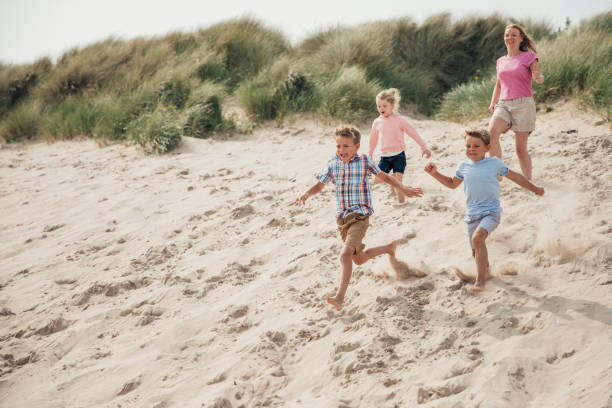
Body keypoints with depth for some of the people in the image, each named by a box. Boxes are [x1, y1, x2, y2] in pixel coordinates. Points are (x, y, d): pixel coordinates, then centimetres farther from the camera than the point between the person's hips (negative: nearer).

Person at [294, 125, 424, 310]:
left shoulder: (364, 161, -6)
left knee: (346, 254, -25)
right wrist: (306, 194, -10)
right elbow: (319, 184, 11)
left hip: (360, 216, -5)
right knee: (359, 259, 19)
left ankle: (340, 297, -25)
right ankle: (389, 248, 47)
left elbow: (384, 177, 7)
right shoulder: (333, 164, 2)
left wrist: (403, 189, -2)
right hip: (342, 217, 5)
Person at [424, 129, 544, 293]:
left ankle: (480, 280, -29)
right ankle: (485, 267, 46)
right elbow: (452, 183, 26)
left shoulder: (494, 163, -3)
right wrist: (435, 173, 13)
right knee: (476, 251, 11)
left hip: (491, 212, -5)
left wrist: (534, 189, 20)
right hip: (472, 215, 5)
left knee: (477, 238, -30)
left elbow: (515, 176, 11)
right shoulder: (463, 166, 7)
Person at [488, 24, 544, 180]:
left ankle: (528, 180, 9)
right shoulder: (501, 61, 17)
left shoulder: (528, 57, 4)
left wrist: (538, 77, -29)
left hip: (523, 103, -3)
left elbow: (540, 78, -5)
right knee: (492, 131, -26)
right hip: (503, 104, 3)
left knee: (521, 147, -4)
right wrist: (493, 103, 12)